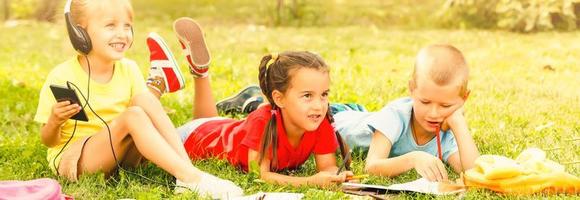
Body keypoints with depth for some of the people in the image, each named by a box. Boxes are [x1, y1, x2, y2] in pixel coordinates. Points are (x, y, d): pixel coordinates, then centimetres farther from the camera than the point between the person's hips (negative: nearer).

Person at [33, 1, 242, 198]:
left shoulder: (129, 70, 1)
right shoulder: (63, 77, -12)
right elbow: (49, 141, -7)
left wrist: (158, 116, -19)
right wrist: (54, 121, -28)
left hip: (121, 155, 5)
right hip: (70, 158, -4)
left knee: (144, 100, -21)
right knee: (133, 115, -29)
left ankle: (187, 168, -30)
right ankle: (191, 178, -38)